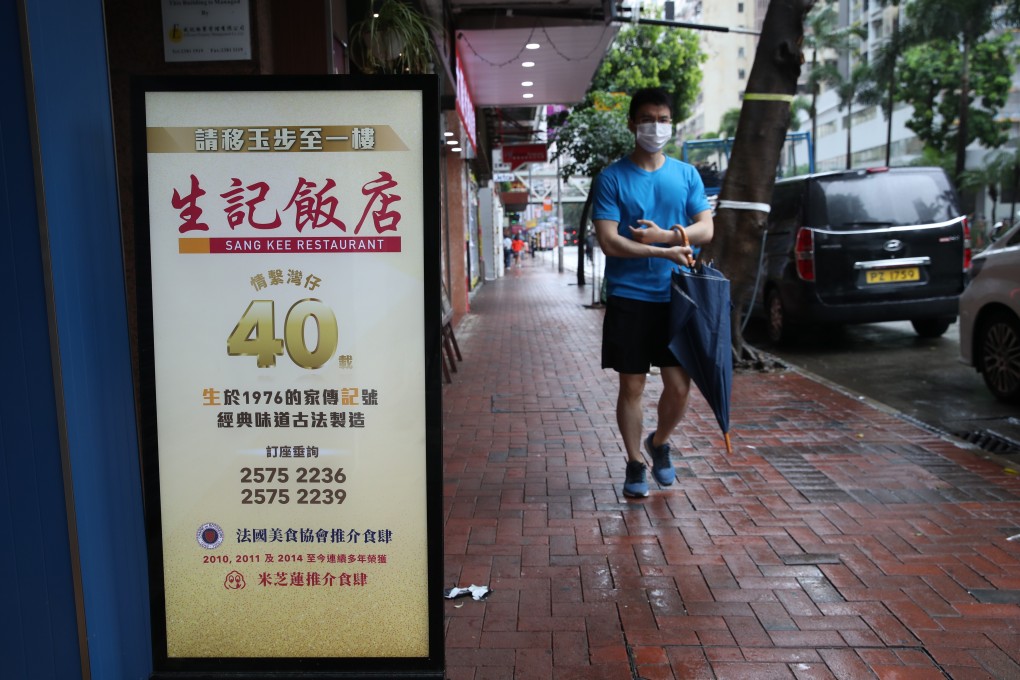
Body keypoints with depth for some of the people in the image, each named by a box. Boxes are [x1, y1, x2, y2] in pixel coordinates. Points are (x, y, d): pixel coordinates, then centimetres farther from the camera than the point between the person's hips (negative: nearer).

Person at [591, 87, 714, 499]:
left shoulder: (686, 174, 9)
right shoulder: (612, 178, -1)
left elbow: (706, 229, 2)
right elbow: (609, 242, -11)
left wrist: (666, 235, -16)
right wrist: (666, 252, -17)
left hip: (676, 297, 3)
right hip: (628, 298, -2)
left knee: (679, 386, 4)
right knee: (632, 386, 4)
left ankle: (659, 443, 32)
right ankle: (635, 465, 21)